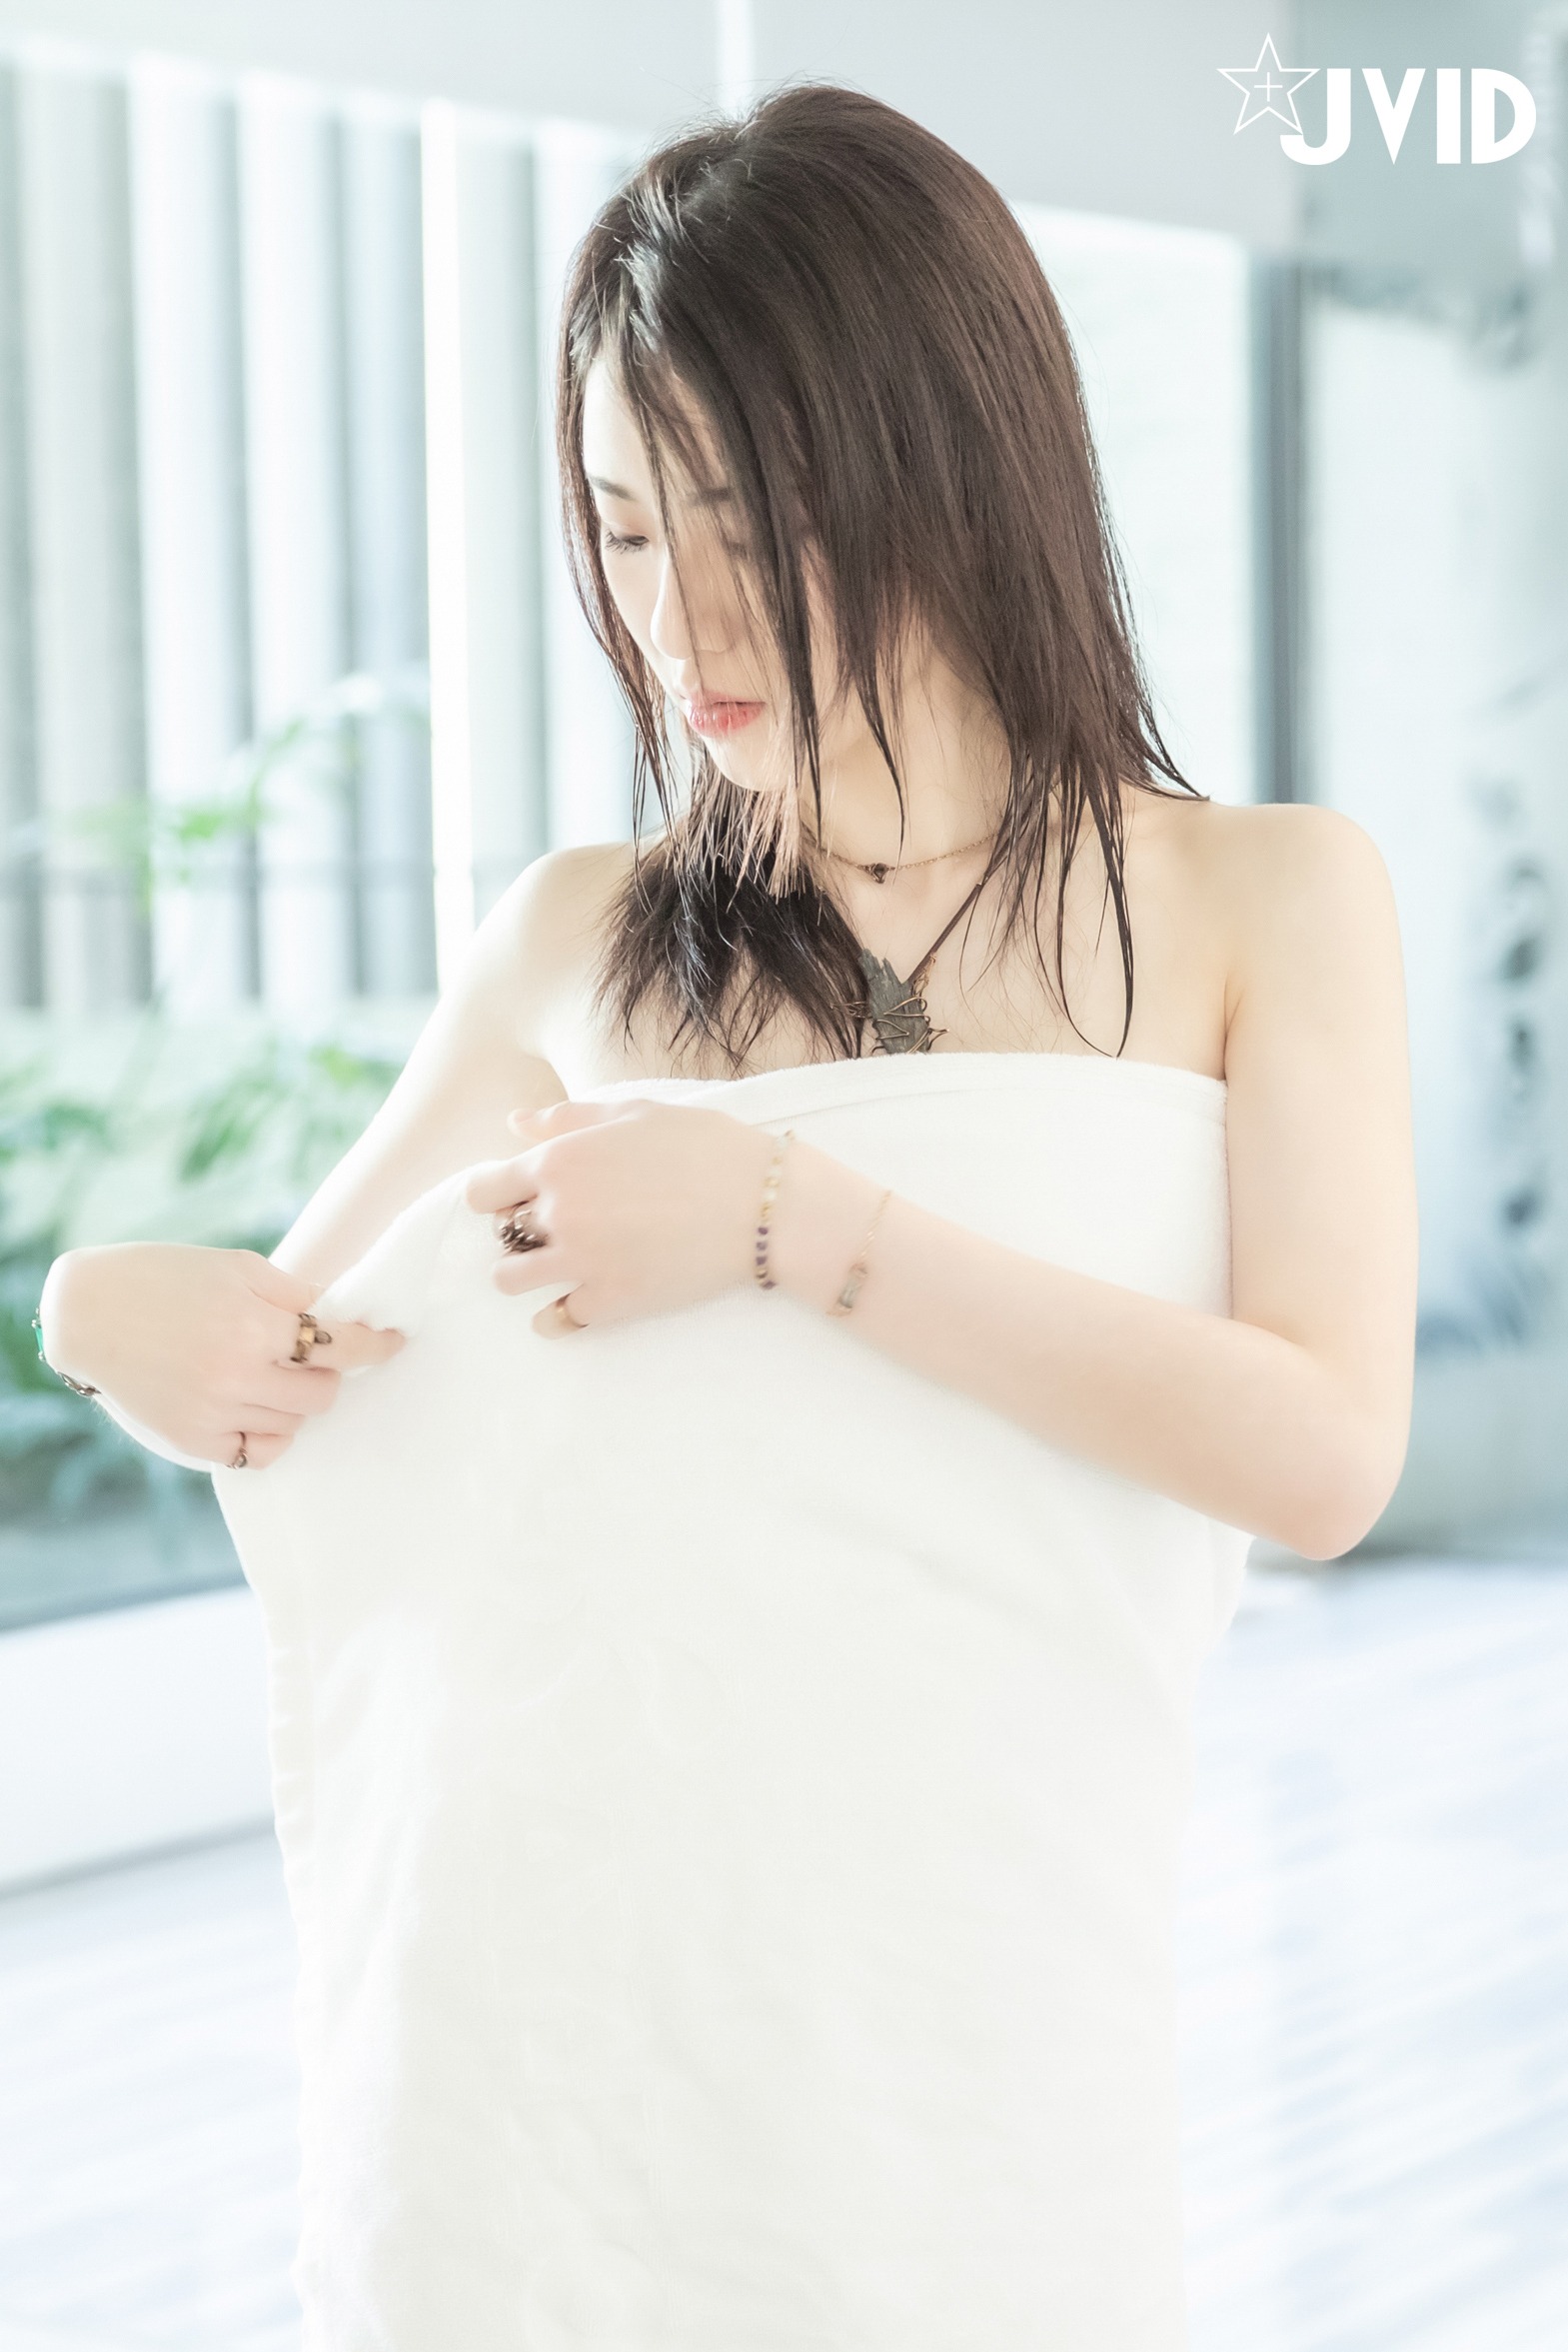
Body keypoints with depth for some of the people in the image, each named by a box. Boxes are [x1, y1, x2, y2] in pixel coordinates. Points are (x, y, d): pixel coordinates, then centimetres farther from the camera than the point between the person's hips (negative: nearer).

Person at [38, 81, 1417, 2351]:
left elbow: (1326, 1448, -10)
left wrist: (789, 1213, -15)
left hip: (966, 2029, -1)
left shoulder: (1265, 901, 3)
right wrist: (113, 1304, -6)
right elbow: (302, 1346, 17)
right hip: (541, 1995, 2)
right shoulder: (579, 942, 7)